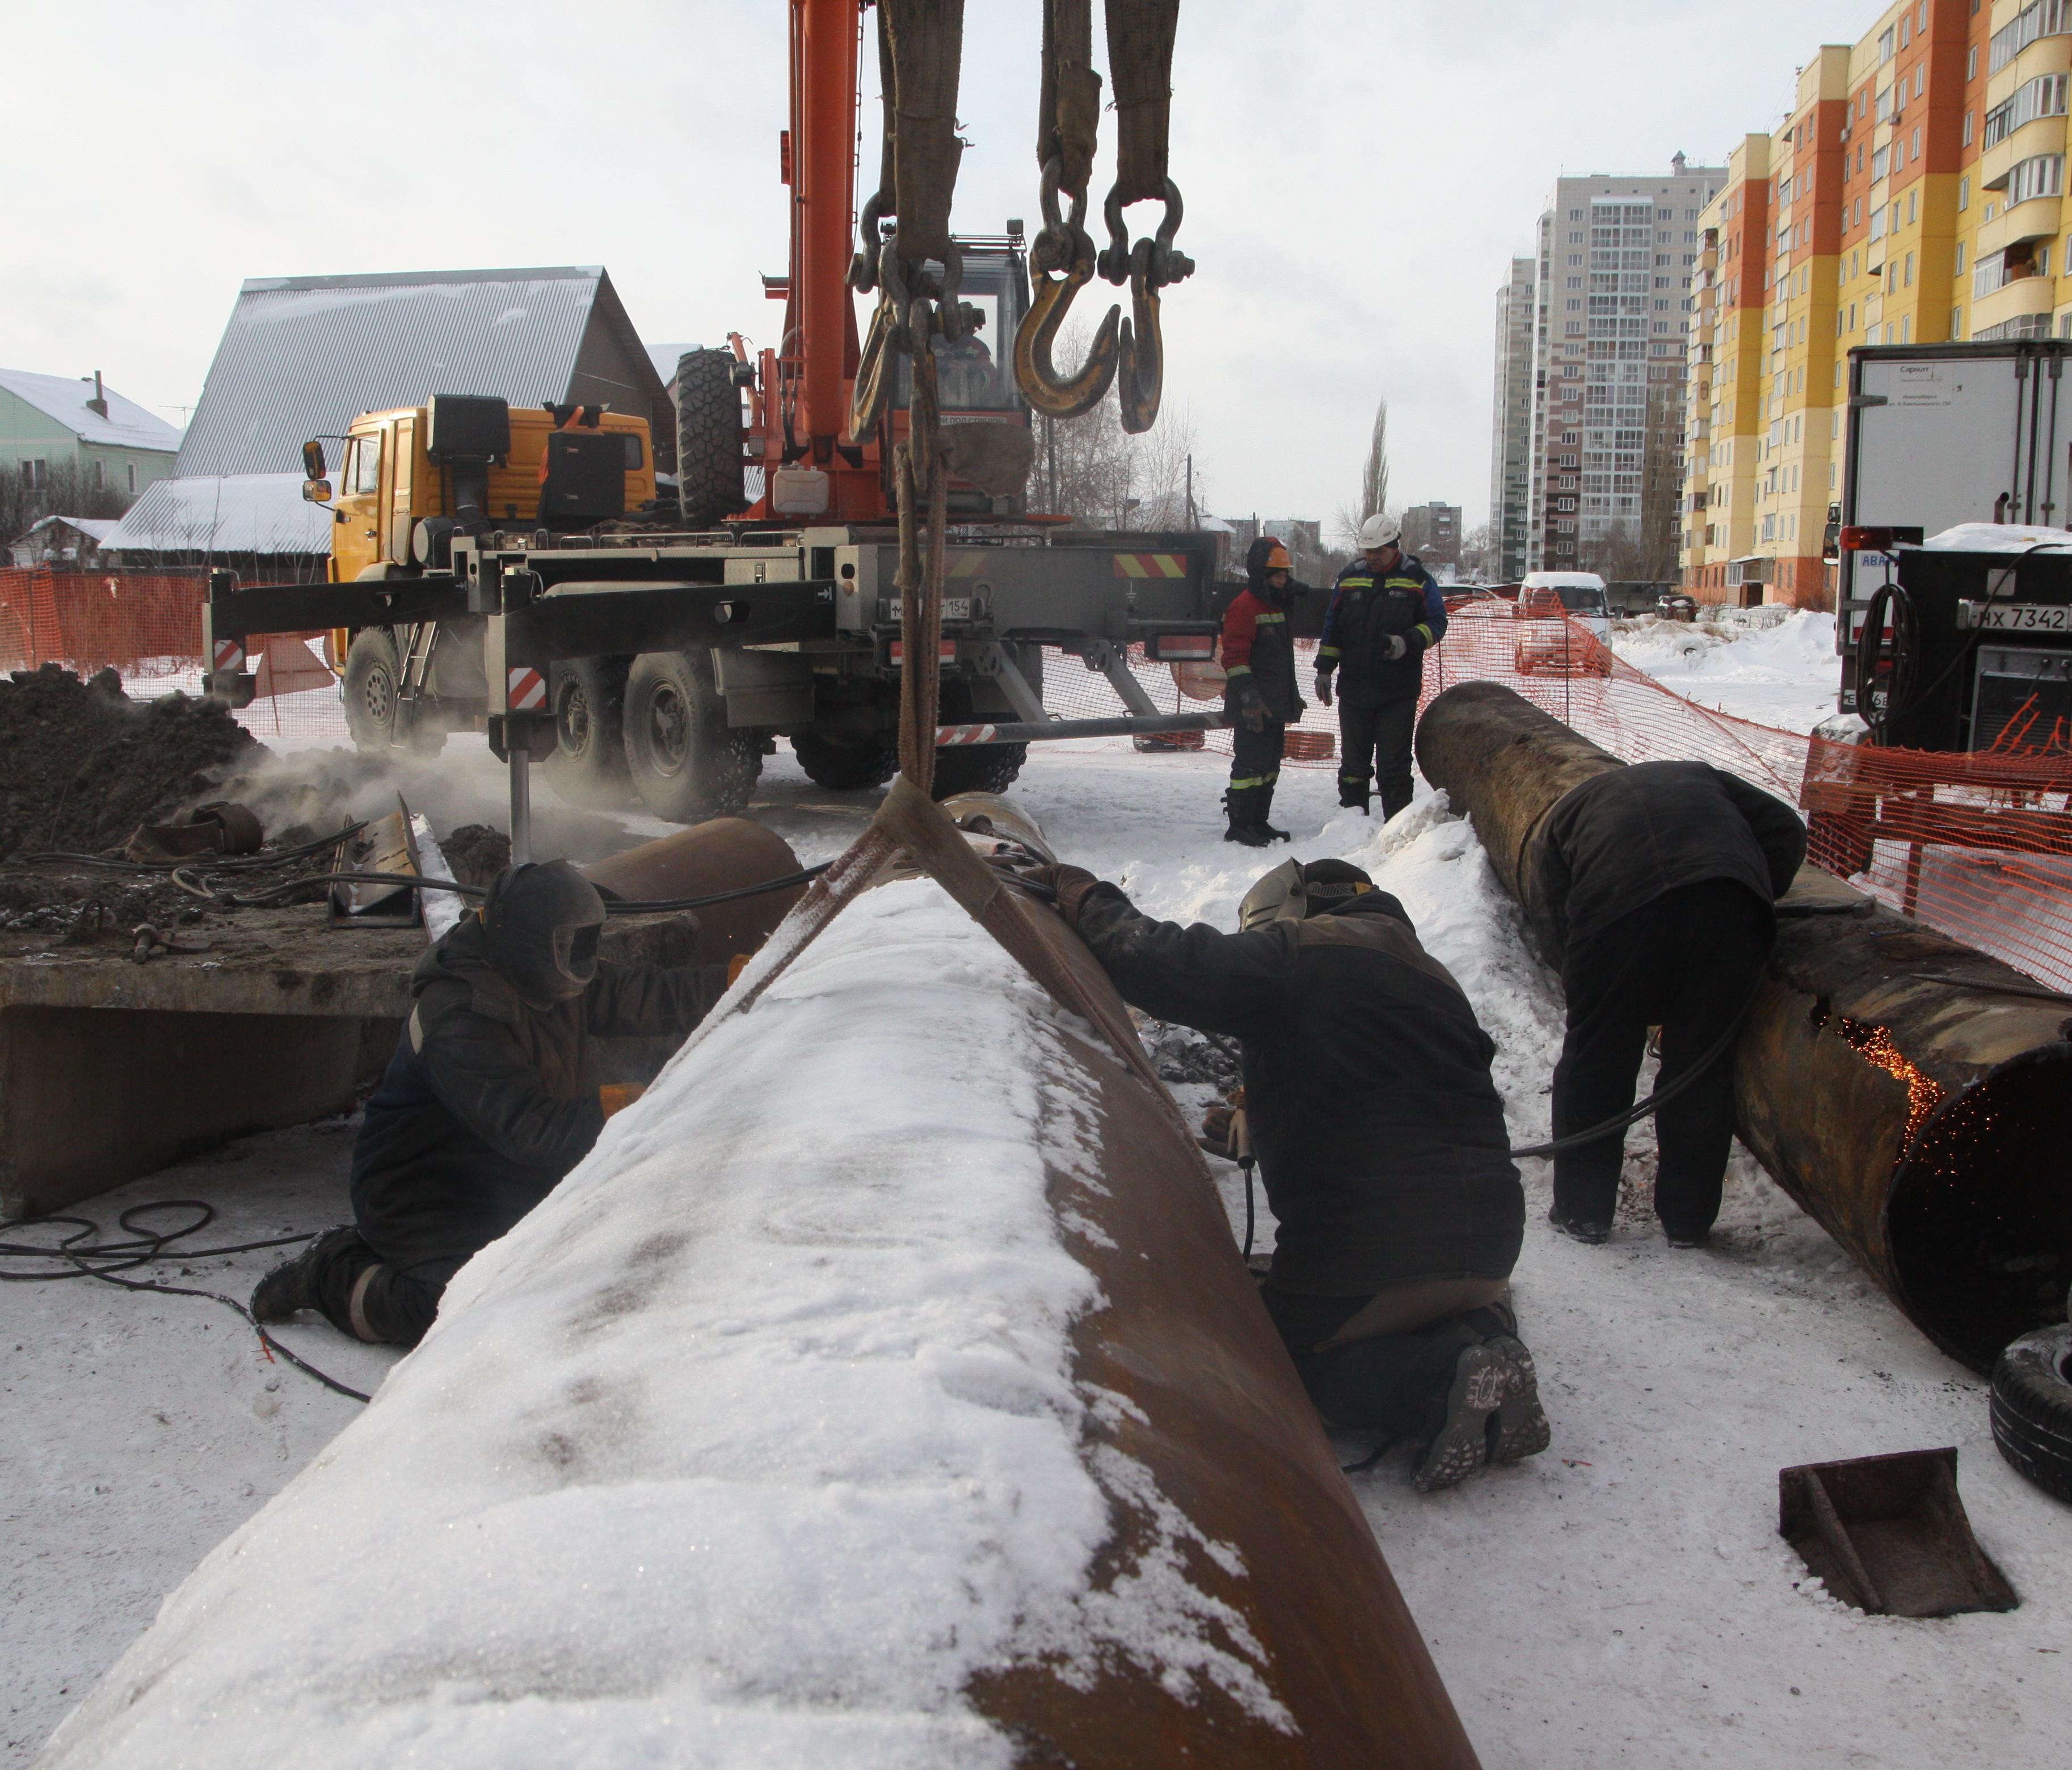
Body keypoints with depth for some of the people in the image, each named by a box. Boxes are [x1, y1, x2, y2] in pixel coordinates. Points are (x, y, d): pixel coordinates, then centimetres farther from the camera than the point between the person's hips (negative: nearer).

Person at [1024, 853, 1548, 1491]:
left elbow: (1159, 965, -10)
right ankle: (1481, 1339, 3)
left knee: (1280, 1357, 16)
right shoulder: (1435, 979, 20)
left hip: (1372, 1248, -8)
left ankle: (1440, 1382, -9)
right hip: (1490, 1242, 8)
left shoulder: (1299, 955, -5)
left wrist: (1087, 898, 8)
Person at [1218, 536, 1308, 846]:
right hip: (1253, 707, -10)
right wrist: (1249, 697, -24)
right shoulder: (1244, 608, -13)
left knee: (1270, 766, 13)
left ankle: (1259, 823, 21)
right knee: (1250, 764, -8)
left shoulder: (1278, 606, 18)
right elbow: (1235, 657, -18)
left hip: (1276, 705, 10)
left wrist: (1292, 697, 26)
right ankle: (1238, 827, -2)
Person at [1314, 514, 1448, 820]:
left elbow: (1436, 623, 2)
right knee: (1353, 760, 8)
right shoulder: (1349, 578, 10)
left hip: (1399, 693, -3)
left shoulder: (1417, 580, 0)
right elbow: (1332, 628, 16)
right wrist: (1324, 669, 10)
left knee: (1394, 763, -1)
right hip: (1353, 688, 3)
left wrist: (1407, 642, -16)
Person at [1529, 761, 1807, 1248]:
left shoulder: (1564, 815, 30)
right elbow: (1785, 829, 23)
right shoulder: (1701, 778, 38)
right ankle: (1688, 1220, 22)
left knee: (1594, 1061, 13)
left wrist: (1586, 991, 23)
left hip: (1619, 910, -2)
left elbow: (1553, 927, 15)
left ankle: (1582, 1211, 21)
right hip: (1729, 905, 2)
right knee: (1702, 1062, 13)